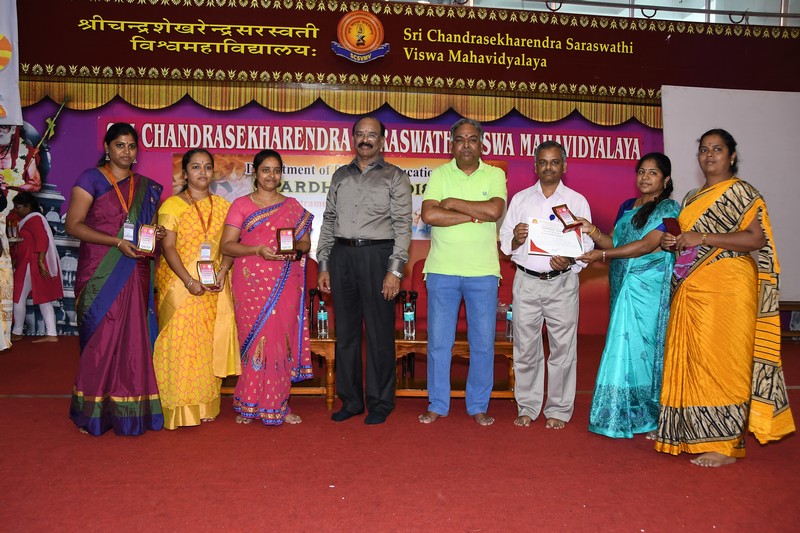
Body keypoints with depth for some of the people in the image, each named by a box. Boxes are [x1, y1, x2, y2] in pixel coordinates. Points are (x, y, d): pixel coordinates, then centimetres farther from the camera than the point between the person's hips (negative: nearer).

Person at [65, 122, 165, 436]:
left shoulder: (145, 186, 14)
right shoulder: (91, 179, 0)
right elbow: (73, 225, -8)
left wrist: (155, 234, -1)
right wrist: (117, 242, -19)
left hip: (135, 273, 4)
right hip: (101, 273, -4)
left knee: (133, 338, 4)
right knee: (101, 338, -2)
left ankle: (129, 409, 13)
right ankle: (93, 411, 10)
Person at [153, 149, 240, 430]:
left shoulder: (223, 206, 12)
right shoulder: (172, 205, 0)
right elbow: (168, 247, -7)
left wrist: (222, 272, -10)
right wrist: (189, 281, -17)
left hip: (214, 287, 3)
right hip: (180, 284, -3)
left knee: (211, 342, 5)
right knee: (180, 341, -5)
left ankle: (205, 405, 15)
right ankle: (181, 408, 3)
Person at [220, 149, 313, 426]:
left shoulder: (293, 206, 13)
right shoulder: (241, 205, 6)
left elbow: (305, 241, 12)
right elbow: (227, 245, 0)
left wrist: (296, 249, -11)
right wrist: (258, 249, -15)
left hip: (285, 285, 1)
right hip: (251, 283, -1)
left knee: (281, 339, 0)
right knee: (252, 339, -1)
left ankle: (277, 404, 11)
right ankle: (249, 404, 11)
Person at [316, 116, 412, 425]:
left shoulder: (395, 177, 4)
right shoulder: (340, 176, 16)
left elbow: (402, 226, -3)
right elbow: (328, 222, 16)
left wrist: (394, 270, -11)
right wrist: (323, 266, 8)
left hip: (377, 255, -4)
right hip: (341, 255, 4)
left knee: (379, 333, -1)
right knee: (345, 331, 8)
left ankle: (380, 403, 11)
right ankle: (350, 400, 19)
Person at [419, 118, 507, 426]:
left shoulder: (495, 175, 5)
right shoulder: (439, 174, 4)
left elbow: (495, 210, -14)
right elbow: (429, 214, -11)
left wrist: (453, 203, -10)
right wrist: (474, 215, -13)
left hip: (483, 272, 0)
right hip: (442, 270, 0)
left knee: (483, 342, 6)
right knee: (439, 341, 5)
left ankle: (478, 406, 20)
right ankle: (437, 405, 18)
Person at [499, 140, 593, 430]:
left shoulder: (577, 201, 7)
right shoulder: (520, 199, 11)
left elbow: (587, 245, 1)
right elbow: (504, 244, 8)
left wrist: (570, 259, -19)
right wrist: (515, 239, -14)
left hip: (562, 282, -1)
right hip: (526, 282, 1)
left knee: (563, 348, 3)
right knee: (525, 348, 7)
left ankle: (558, 410, 15)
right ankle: (527, 408, 19)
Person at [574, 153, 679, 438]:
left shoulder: (669, 209, -3)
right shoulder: (626, 207, 17)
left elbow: (646, 245, -15)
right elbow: (616, 244, 13)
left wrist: (602, 254, -20)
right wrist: (593, 232, -5)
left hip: (650, 291, -6)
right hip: (624, 289, 6)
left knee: (643, 348, -4)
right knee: (626, 348, 6)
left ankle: (651, 418, 9)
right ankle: (627, 415, 14)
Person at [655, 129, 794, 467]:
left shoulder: (742, 193, -1)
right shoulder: (692, 198, 21)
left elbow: (756, 238, -13)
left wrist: (703, 238, -17)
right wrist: (673, 243, 6)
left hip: (726, 288, -7)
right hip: (691, 290, 7)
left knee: (720, 360, -8)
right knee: (690, 360, 5)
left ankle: (725, 444, 0)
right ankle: (694, 433, 13)